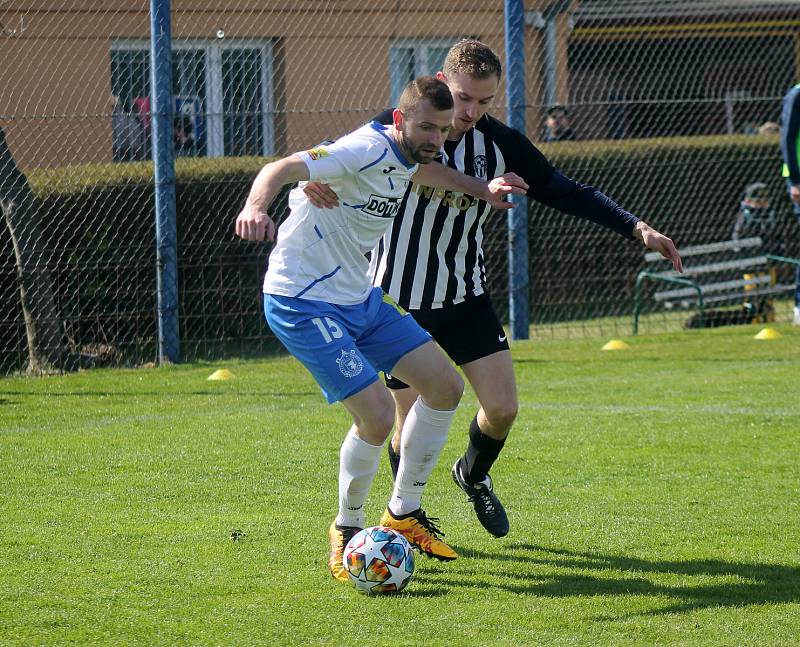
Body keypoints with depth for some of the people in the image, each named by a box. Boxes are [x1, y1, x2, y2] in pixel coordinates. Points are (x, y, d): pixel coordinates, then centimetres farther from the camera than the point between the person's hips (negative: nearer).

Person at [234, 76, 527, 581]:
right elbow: (283, 169, -37)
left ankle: (404, 512, 21)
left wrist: (482, 189, 24)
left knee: (446, 387, 8)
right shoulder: (365, 150, -23)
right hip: (305, 304, -10)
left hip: (360, 298, 10)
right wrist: (257, 207, -58)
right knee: (377, 414, -19)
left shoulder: (402, 157, 5)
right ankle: (347, 532, 5)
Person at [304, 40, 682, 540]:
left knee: (503, 409, -4)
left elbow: (565, 192, -1)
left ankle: (474, 475, 30)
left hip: (468, 297, 3)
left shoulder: (500, 143, -6)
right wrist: (313, 181, -45)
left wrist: (637, 228, -10)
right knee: (412, 419, -1)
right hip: (401, 299, -3)